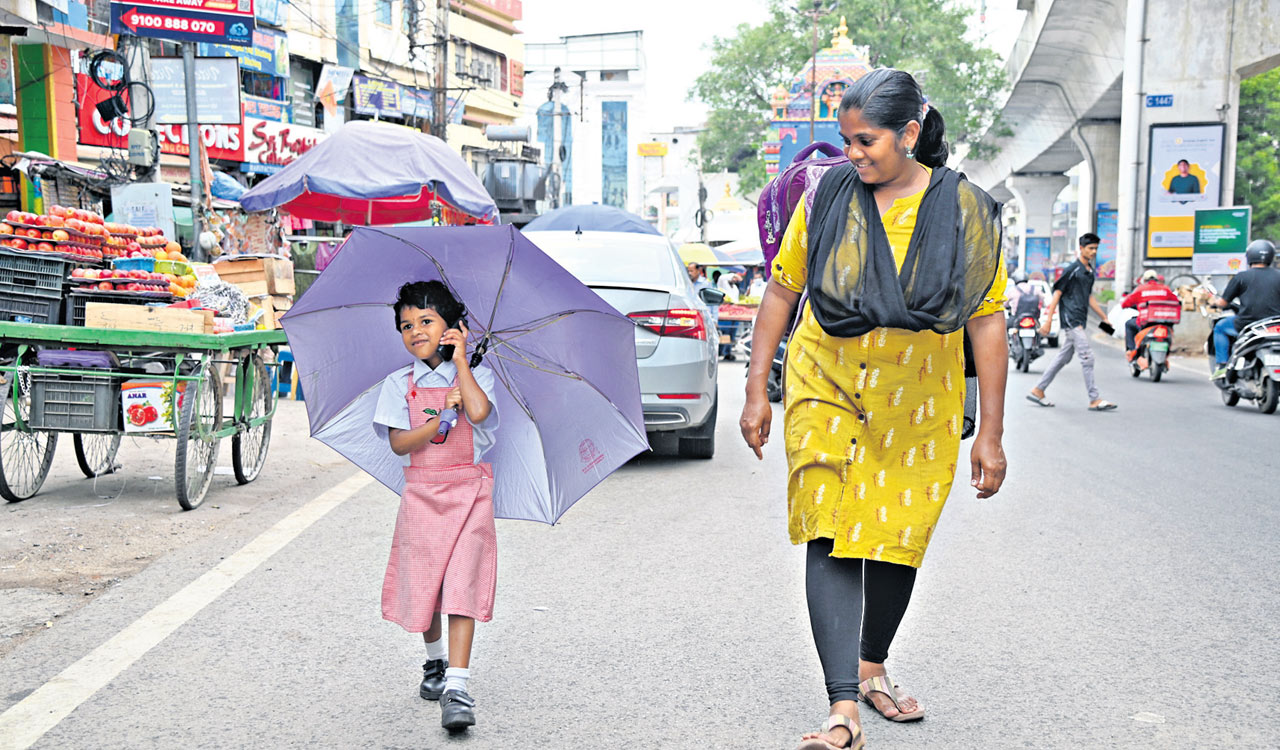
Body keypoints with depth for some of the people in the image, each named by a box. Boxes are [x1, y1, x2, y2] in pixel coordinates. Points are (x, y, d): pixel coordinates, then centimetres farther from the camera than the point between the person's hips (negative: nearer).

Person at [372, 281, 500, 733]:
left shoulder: (476, 375, 4)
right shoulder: (400, 384, 6)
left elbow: (478, 411, -18)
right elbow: (399, 442, -5)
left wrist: (459, 358, -9)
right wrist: (443, 415, -17)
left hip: (469, 491, -2)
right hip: (422, 494, 2)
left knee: (463, 583, -11)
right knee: (424, 582, 7)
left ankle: (456, 687, -15)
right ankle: (436, 661, 33)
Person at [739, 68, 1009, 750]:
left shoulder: (966, 212, -5)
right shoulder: (827, 196, -4)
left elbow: (987, 323, -2)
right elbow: (781, 291, 5)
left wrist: (990, 433, -3)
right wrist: (756, 391, 2)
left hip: (917, 411, 1)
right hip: (826, 393, 0)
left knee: (897, 541, 9)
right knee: (831, 540, -11)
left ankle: (871, 667, 34)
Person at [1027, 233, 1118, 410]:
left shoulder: (1090, 271, 16)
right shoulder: (1072, 269, -10)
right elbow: (1057, 294, -10)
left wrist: (1104, 317, 24)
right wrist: (1048, 321, -14)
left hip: (1080, 322, 9)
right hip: (1071, 321, -9)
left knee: (1063, 358, 12)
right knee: (1087, 358, -10)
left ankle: (1038, 391, 18)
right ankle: (1094, 400, -7)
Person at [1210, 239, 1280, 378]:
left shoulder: (1242, 276, 0)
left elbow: (1223, 302, 4)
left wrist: (1215, 301, 27)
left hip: (1247, 323, -2)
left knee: (1220, 327, 23)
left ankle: (1222, 365, 11)